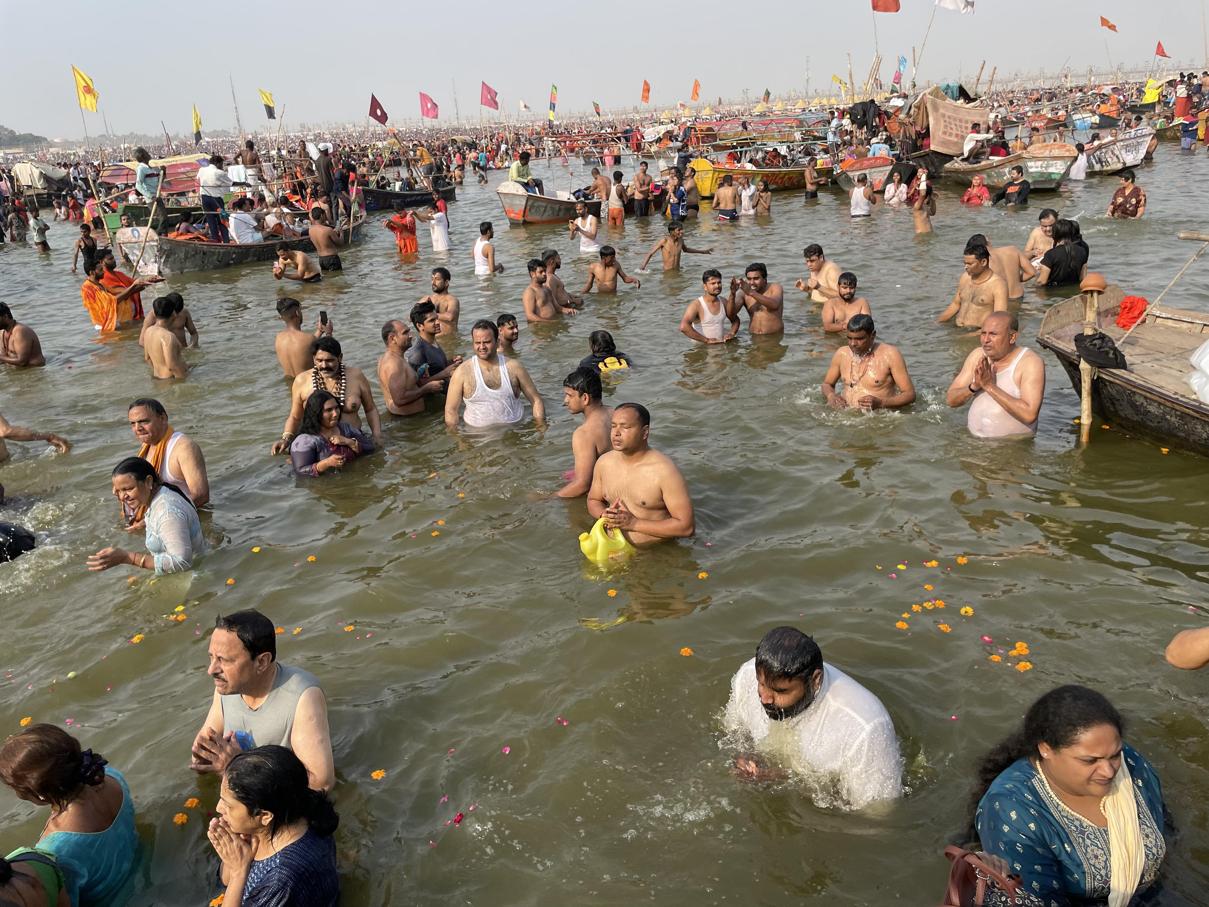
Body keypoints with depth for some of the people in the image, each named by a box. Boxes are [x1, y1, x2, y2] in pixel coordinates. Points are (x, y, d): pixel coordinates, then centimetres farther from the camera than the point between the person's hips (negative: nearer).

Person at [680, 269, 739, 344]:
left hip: (723, 345, 4)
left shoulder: (723, 302, 8)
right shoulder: (696, 305, -12)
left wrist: (731, 333, 3)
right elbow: (683, 327, -27)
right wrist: (707, 340, -23)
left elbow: (735, 320, 26)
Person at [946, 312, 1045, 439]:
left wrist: (990, 386, -21)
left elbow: (1029, 414, -22)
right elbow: (950, 400, 3)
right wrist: (974, 386, -16)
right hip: (972, 438, 5)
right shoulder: (977, 355, 5)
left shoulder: (1031, 362, -11)